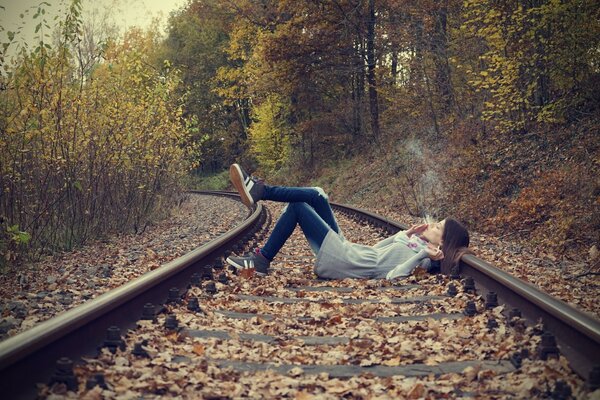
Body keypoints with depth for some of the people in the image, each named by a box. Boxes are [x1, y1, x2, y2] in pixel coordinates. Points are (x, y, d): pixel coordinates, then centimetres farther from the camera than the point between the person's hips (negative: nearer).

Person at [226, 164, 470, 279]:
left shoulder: (421, 256, -12)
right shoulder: (416, 243, 13)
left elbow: (392, 275, -28)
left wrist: (423, 257, -32)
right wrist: (405, 234, 13)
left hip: (340, 262, -9)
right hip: (345, 249, 9)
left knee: (298, 206, -9)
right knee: (315, 196, 3)